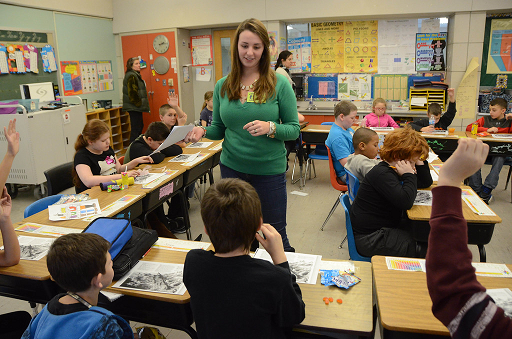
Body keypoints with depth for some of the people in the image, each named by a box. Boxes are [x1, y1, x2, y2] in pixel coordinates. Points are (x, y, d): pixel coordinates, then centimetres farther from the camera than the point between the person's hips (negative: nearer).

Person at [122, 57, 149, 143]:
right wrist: (138, 103, -15)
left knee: (139, 126, 17)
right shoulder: (131, 76, -15)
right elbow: (132, 93, -22)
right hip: (134, 107, -11)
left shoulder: (135, 75, 19)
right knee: (136, 129, -10)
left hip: (136, 107, 11)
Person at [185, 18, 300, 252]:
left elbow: (294, 129, -6)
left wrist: (270, 128, -25)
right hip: (232, 168, 3)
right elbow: (219, 128, 9)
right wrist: (202, 131, -11)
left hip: (269, 170, -3)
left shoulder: (279, 84, -8)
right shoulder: (223, 86, 3)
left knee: (275, 235, 10)